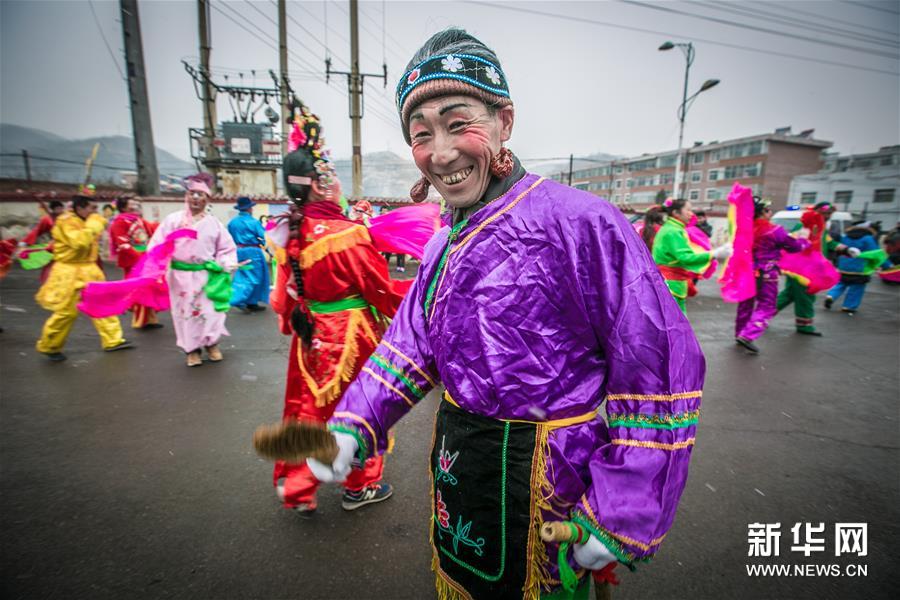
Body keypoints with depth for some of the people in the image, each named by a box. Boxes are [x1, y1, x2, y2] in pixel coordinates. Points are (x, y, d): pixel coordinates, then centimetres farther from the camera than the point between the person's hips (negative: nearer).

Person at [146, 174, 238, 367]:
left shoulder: (214, 223, 4)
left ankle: (212, 344, 25)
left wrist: (226, 266, -7)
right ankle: (192, 349, 22)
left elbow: (226, 248, 7)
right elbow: (157, 244, -2)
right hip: (181, 275, 0)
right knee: (185, 312, 8)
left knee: (210, 312, 4)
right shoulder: (173, 220, 1)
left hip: (206, 275, 0)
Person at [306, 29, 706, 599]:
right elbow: (411, 344, 5)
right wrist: (353, 425, -7)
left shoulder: (581, 222, -23)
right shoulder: (445, 242, 2)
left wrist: (619, 518, -18)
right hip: (456, 464, 7)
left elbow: (662, 371, -22)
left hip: (541, 484, -6)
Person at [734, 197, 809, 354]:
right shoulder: (775, 230, -13)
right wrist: (805, 242, 18)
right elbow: (794, 246, 0)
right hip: (766, 275, -5)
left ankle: (739, 333, 25)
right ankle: (747, 336, -11)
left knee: (746, 304, 17)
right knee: (766, 307, 2)